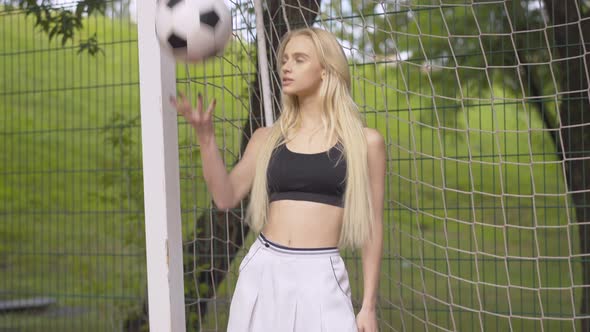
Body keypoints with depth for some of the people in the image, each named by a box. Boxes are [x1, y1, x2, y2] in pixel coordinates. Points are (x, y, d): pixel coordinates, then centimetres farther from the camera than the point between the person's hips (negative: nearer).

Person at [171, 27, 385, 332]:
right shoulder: (267, 138, 12)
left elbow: (372, 227, 3)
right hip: (263, 272, 3)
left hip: (320, 277, -3)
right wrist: (205, 135, -7)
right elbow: (226, 197, 3)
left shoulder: (364, 141, 3)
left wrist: (369, 305, 1)